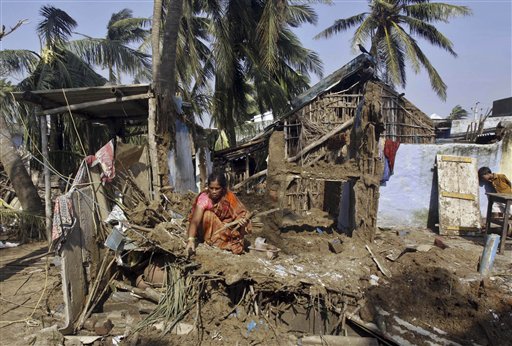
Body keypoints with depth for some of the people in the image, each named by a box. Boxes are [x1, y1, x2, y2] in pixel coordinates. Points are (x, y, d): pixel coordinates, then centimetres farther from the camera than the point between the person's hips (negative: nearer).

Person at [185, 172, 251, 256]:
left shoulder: (229, 196, -20)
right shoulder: (204, 198, -29)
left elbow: (242, 212, -14)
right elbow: (195, 221, -38)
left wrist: (241, 219, -38)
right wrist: (191, 240, -53)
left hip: (225, 226, 2)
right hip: (207, 229, -2)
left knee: (243, 222, -23)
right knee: (208, 214, -32)